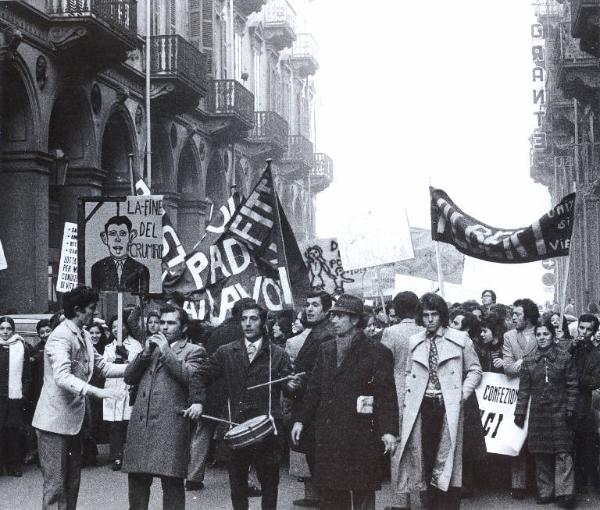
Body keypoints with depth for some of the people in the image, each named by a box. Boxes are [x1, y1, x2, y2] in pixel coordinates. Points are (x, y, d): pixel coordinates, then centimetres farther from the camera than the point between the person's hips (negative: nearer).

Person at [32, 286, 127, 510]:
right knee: (55, 485, -7)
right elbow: (62, 377, -31)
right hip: (55, 421, -10)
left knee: (72, 482, 15)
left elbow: (103, 366, 12)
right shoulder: (61, 337, -18)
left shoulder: (84, 336, 11)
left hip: (74, 419, 10)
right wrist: (97, 392, -40)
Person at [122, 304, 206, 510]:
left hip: (170, 426, -5)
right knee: (137, 480, 7)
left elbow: (191, 377, -12)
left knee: (171, 483, -6)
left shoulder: (193, 351, 6)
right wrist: (146, 353, 1)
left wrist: (167, 352, -11)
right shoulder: (152, 347, 23)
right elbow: (128, 377, 15)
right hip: (140, 424, 6)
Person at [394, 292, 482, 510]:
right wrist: (410, 393, 4)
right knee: (425, 459, 3)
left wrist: (463, 393, -5)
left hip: (449, 406, -3)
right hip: (421, 406, 3)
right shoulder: (413, 342, 9)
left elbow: (474, 370, 6)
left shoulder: (460, 339, 1)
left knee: (447, 460, -3)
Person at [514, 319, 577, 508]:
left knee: (563, 452, -7)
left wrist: (570, 408, -6)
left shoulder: (565, 358, -1)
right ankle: (545, 492, 14)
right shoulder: (529, 360, 5)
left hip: (559, 411, -3)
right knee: (541, 454, 6)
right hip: (538, 412, 3)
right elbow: (524, 388, 7)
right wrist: (520, 411, 4)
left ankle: (565, 493, -7)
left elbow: (572, 385, 0)